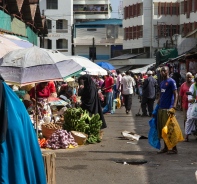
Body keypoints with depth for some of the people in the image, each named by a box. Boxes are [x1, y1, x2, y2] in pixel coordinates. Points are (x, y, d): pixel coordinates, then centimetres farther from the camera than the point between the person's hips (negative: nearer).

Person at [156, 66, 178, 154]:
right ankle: (165, 147, 19)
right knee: (162, 128, 10)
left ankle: (174, 148, 3)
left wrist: (174, 107, -23)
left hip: (168, 108, -8)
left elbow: (176, 94, -13)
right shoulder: (161, 82, 17)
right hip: (161, 108, 8)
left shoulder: (171, 81, -7)